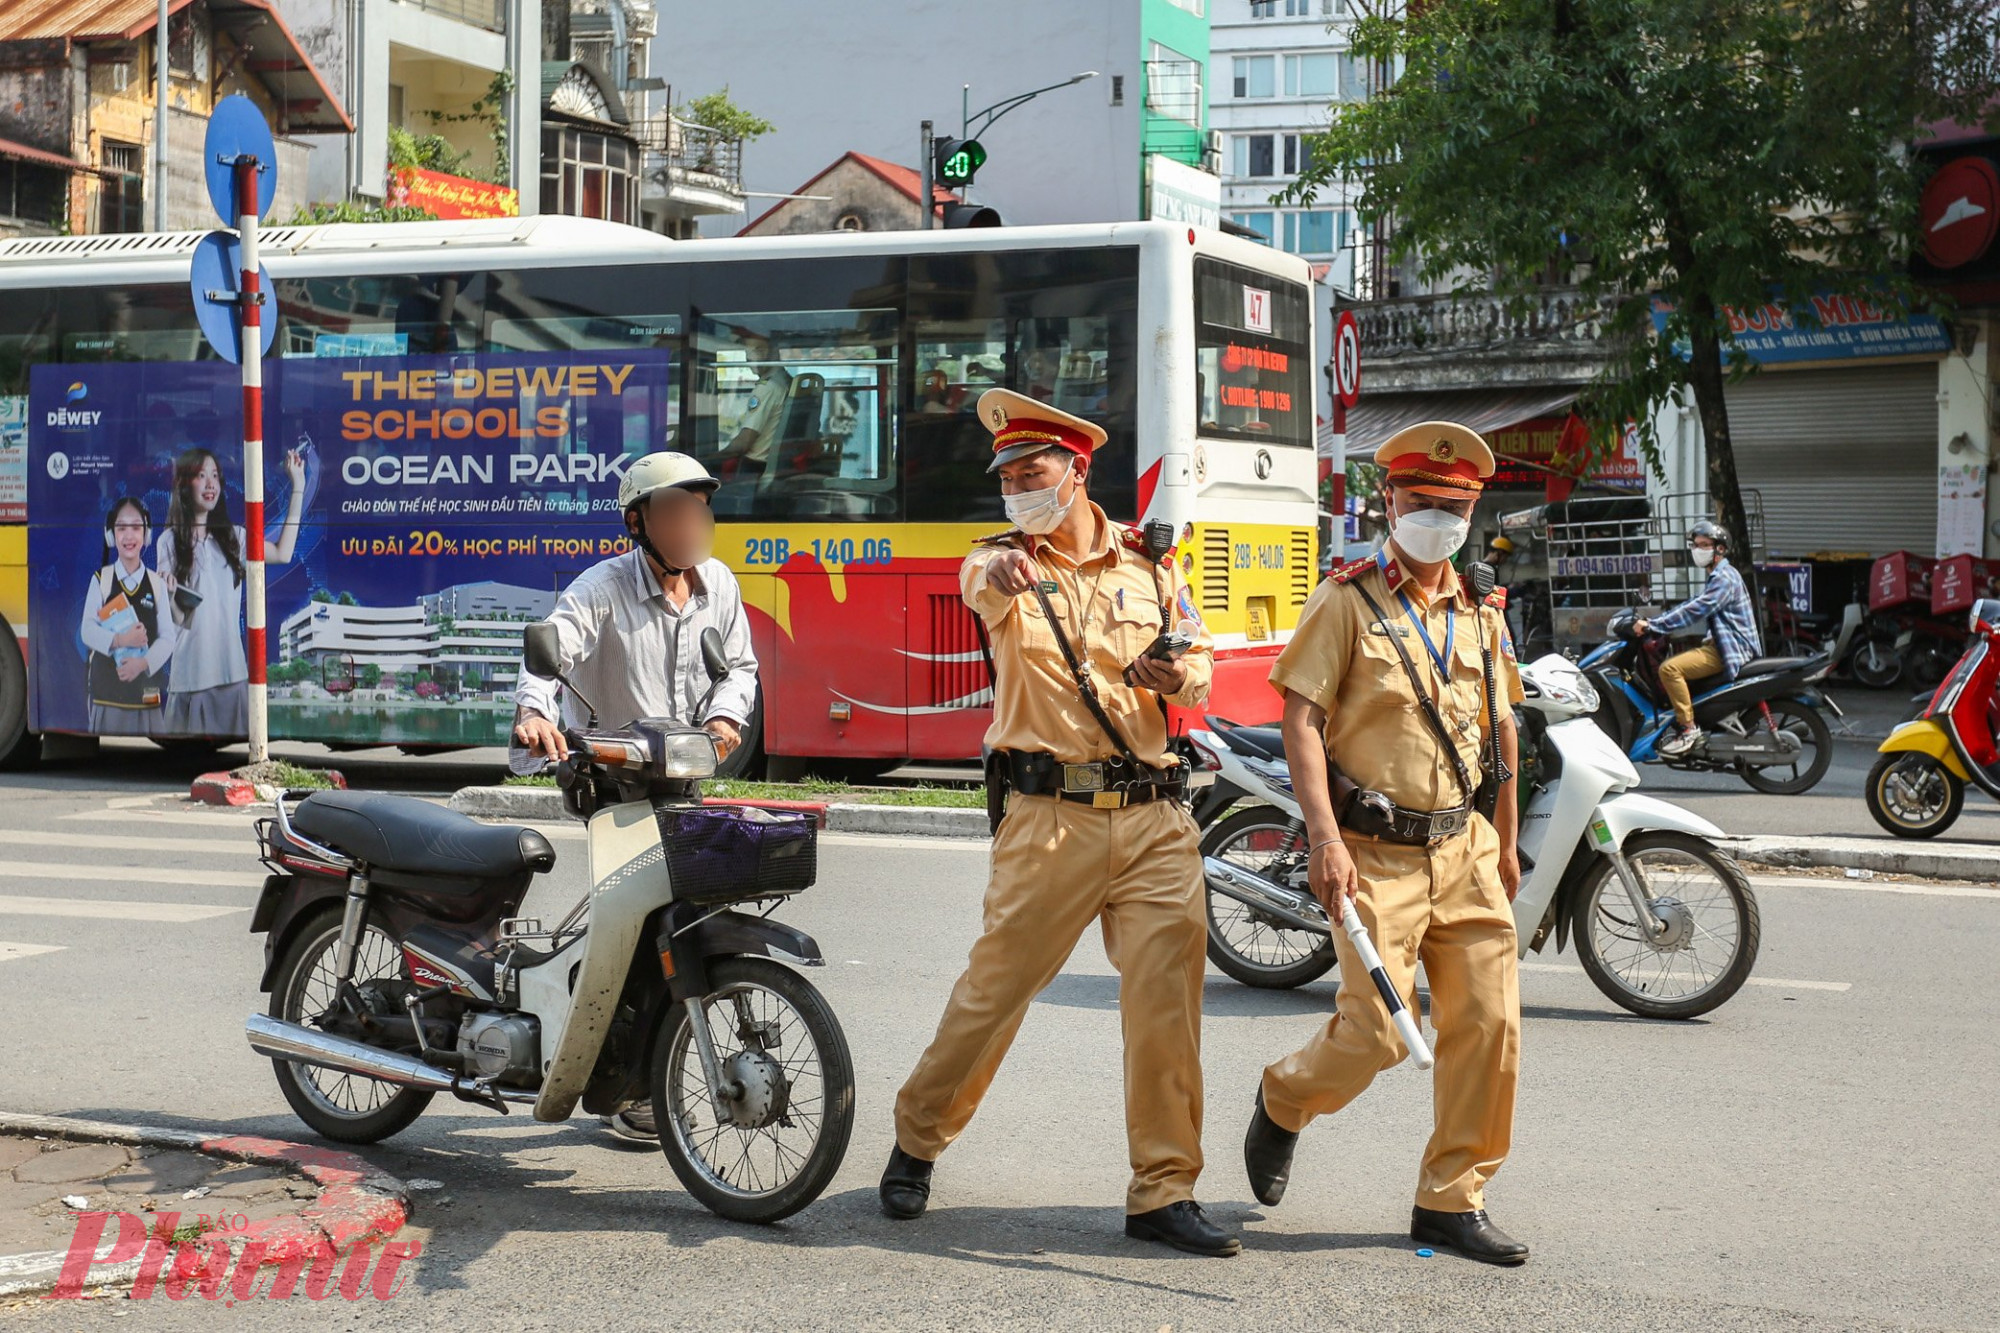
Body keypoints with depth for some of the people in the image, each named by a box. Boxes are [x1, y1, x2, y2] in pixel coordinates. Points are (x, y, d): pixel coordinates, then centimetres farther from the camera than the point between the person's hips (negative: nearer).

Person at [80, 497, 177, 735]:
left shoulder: (157, 584, 3)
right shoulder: (101, 581, 1)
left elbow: (167, 637, 0)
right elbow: (87, 630, -4)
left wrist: (143, 662, -17)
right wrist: (119, 640, -21)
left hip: (146, 692, 1)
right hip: (107, 689, -1)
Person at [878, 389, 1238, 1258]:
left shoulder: (1150, 564, 14)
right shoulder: (1003, 561, 5)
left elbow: (1201, 664, 16)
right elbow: (982, 585, -20)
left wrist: (1180, 677, -9)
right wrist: (1001, 571, -45)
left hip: (1155, 815, 3)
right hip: (1051, 816, -2)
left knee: (1167, 996, -2)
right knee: (995, 984, 3)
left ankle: (1162, 1193, 8)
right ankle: (917, 1140, 25)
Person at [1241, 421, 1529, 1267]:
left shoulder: (1482, 617, 14)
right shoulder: (1348, 602, -3)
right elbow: (1300, 721, -10)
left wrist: (1506, 845, 23)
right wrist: (1325, 837, -19)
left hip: (1466, 848, 6)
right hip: (1377, 849, -5)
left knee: (1488, 1022, 0)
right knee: (1375, 1031, -10)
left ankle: (1450, 1201, 13)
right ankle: (1283, 1101, 23)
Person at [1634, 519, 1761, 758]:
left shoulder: (1725, 578, -16)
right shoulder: (1716, 577, 19)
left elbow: (1695, 610, -25)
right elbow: (1692, 604, 19)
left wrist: (1653, 624, -27)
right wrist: (1654, 621, 8)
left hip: (1731, 648, -11)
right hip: (1720, 643, 11)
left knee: (1670, 668, -23)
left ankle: (1688, 729, -20)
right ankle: (1680, 720, 22)